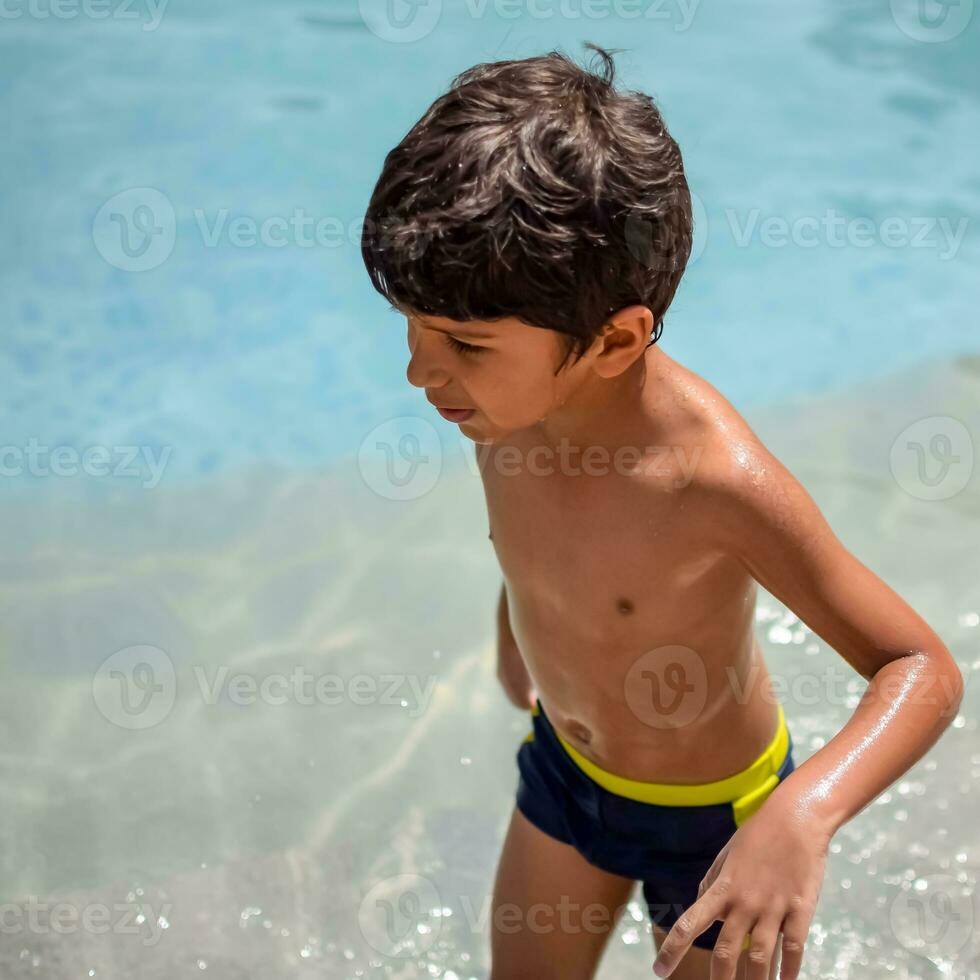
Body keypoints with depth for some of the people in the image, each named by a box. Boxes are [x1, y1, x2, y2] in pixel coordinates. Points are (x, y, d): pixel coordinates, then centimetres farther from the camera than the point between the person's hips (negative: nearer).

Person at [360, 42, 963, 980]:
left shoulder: (721, 479, -38)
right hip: (563, 765, 5)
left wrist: (805, 813, -47)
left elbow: (924, 670, -30)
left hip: (710, 815, -5)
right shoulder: (510, 392, -20)